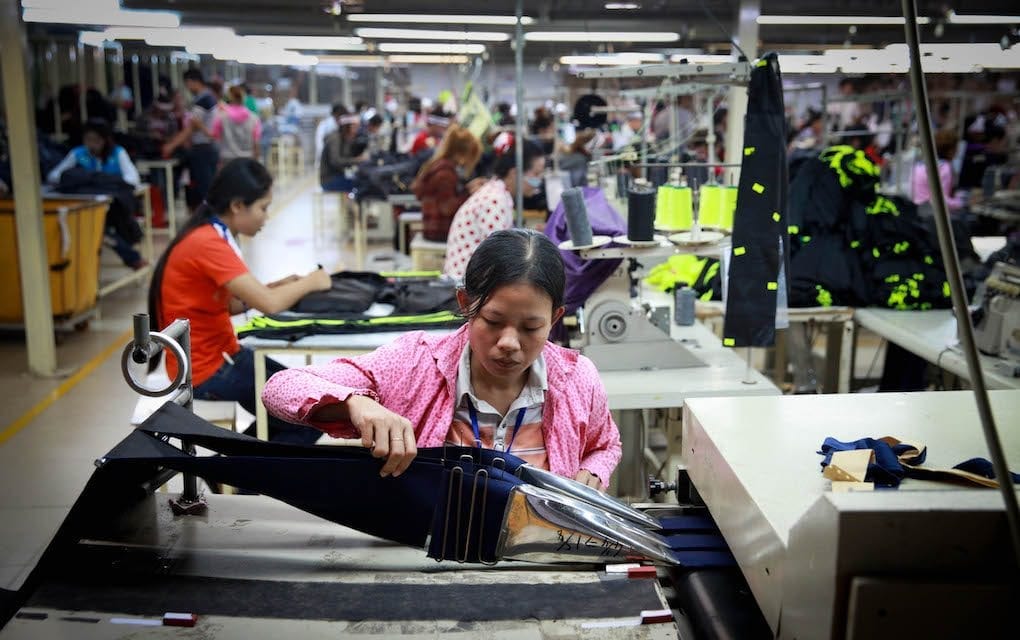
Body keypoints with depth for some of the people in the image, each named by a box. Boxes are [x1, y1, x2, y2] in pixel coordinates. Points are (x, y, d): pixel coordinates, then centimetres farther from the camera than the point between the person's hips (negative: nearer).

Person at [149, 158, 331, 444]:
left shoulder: (211, 236, 7)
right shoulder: (208, 244, -24)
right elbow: (269, 304, -30)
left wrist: (280, 285, 0)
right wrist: (309, 282, -12)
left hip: (218, 354, 10)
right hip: (206, 371, -10)